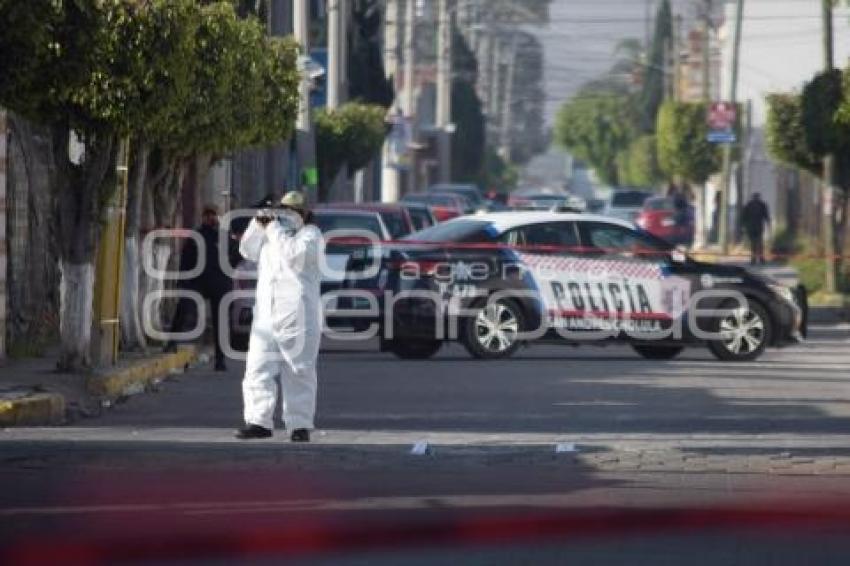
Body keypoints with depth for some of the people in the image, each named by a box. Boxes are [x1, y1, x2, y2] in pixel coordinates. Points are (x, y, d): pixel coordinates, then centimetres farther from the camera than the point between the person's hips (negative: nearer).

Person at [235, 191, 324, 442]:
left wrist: (274, 228, -12)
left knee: (299, 372, -2)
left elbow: (294, 255, -18)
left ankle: (300, 425, 2)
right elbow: (248, 251, 16)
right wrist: (258, 224, 3)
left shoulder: (310, 234, 0)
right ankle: (259, 421, -3)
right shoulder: (272, 233, 21)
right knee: (258, 368, -3)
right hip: (266, 315, 6)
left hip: (297, 315, -6)